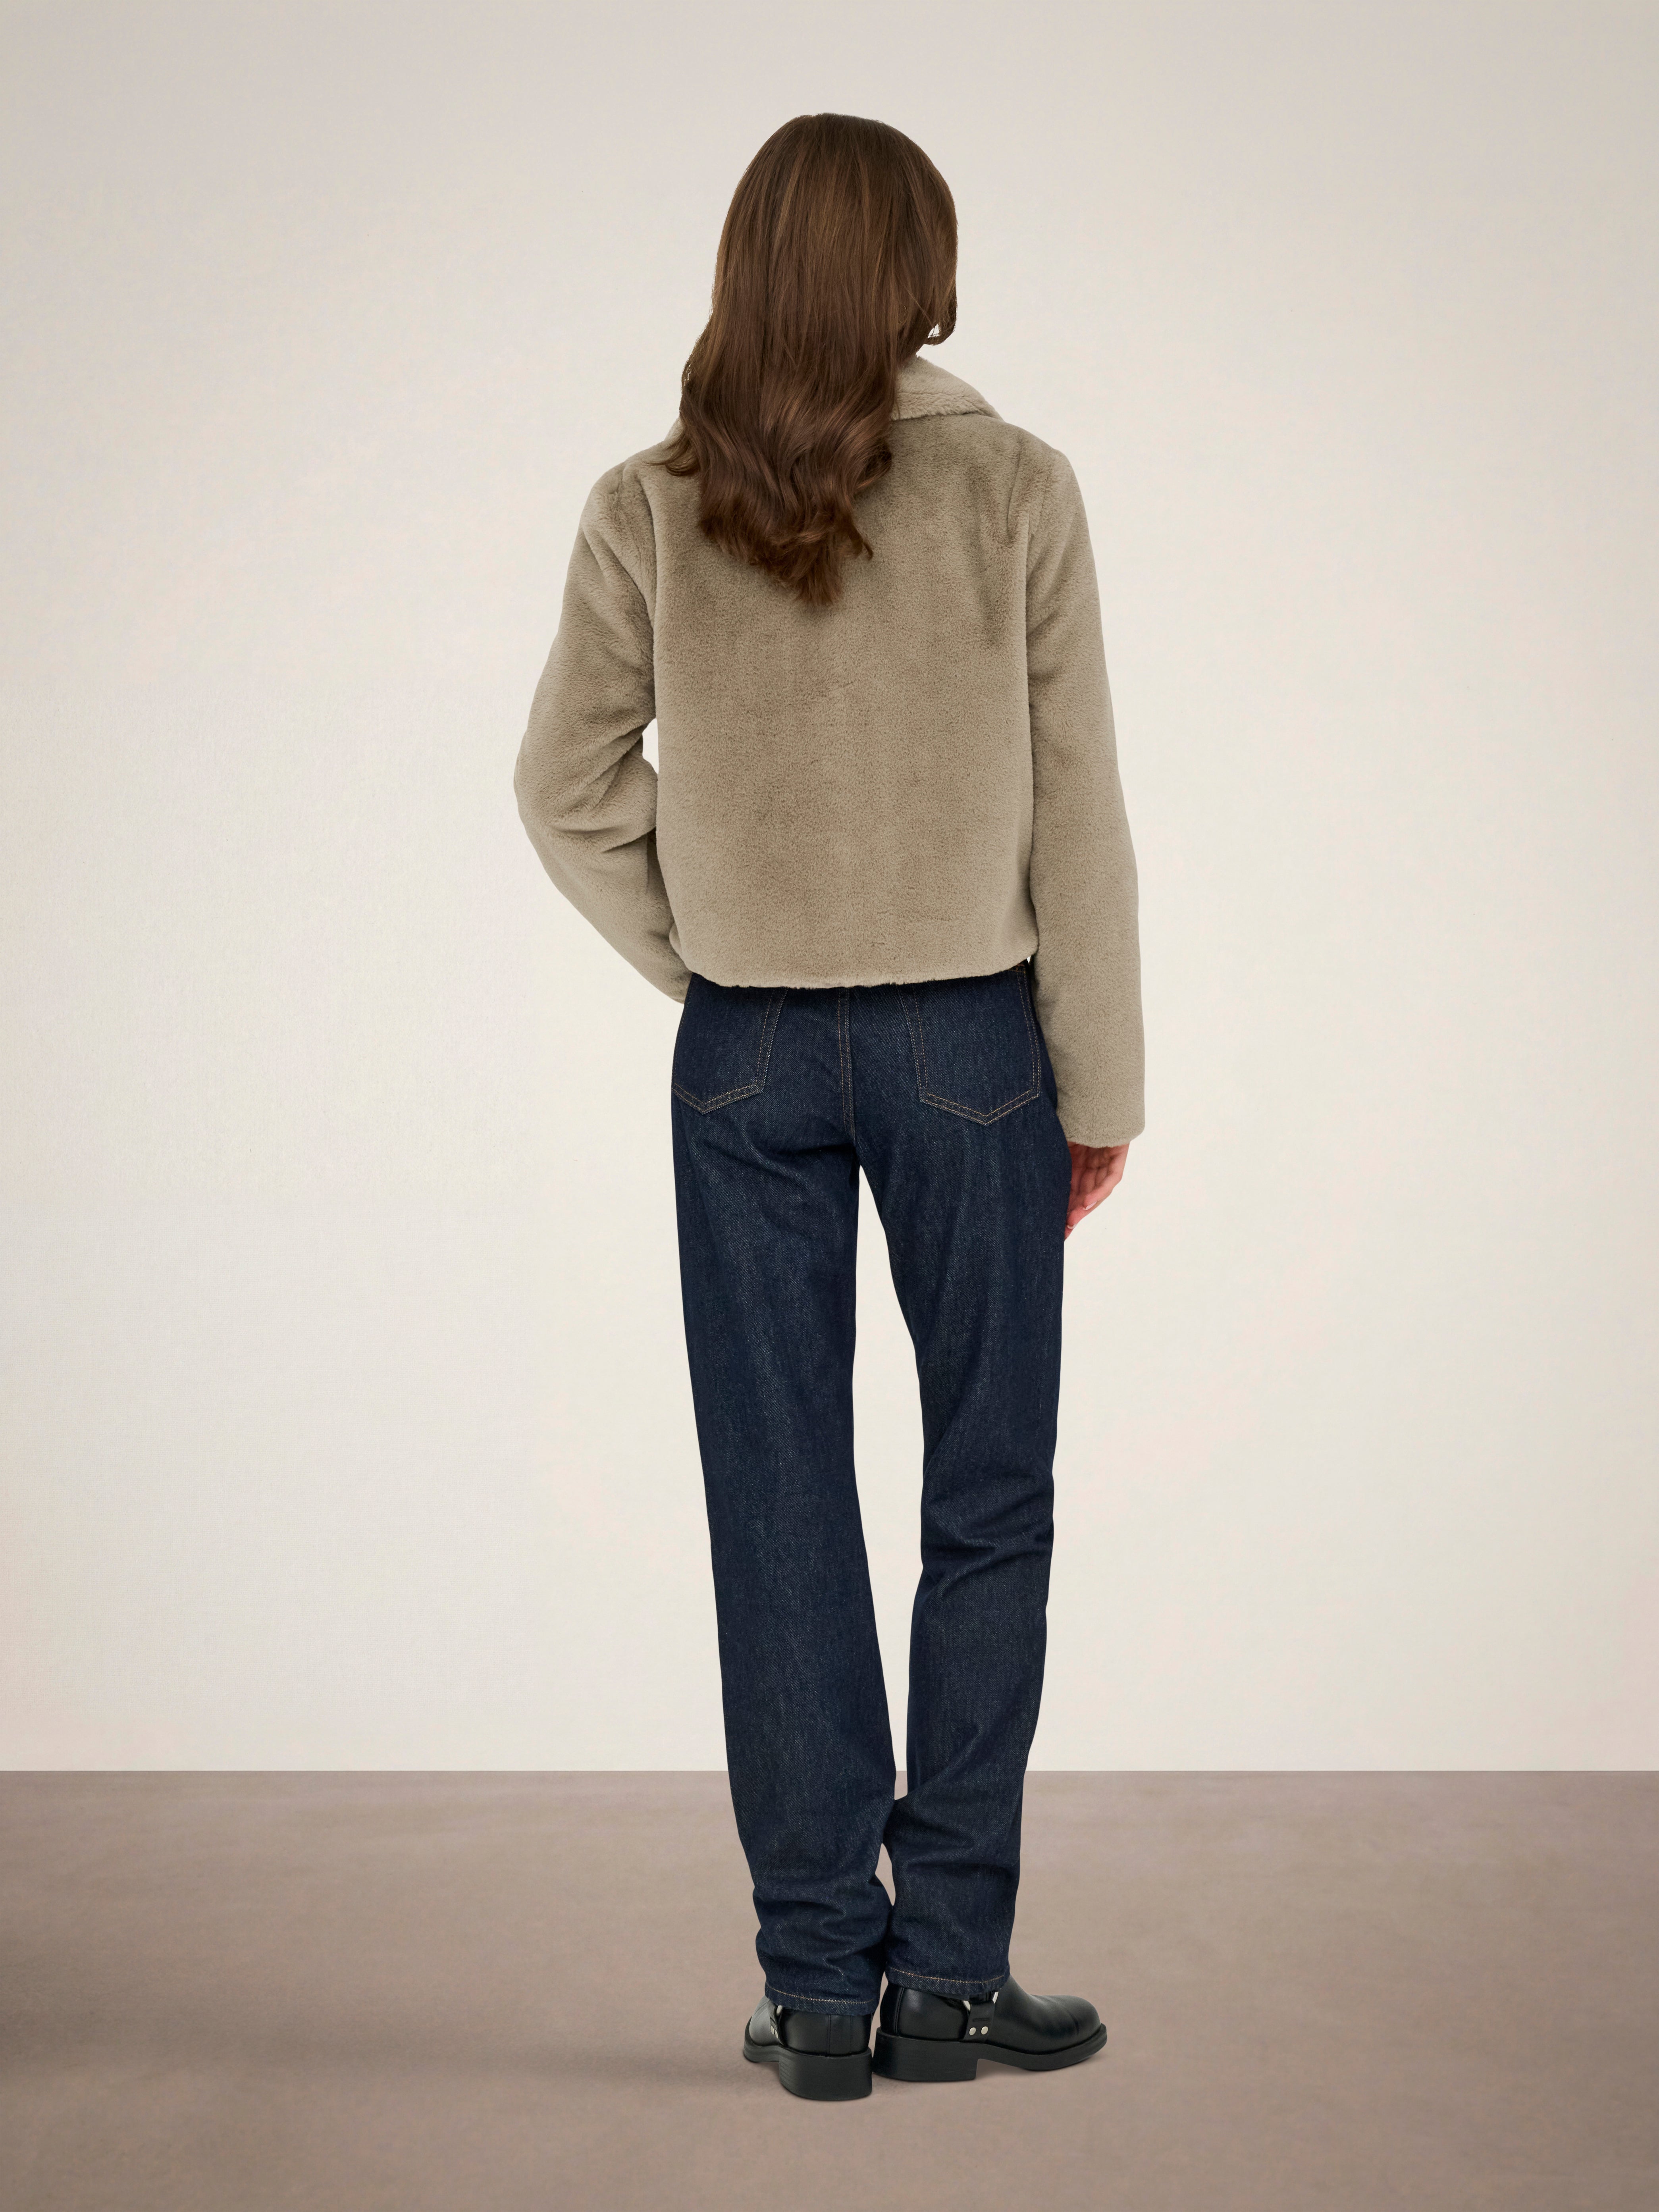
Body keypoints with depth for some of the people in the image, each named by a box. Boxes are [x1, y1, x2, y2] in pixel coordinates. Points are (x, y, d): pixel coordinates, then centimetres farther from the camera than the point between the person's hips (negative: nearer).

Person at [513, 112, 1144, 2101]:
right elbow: (1075, 815, -5)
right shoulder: (1015, 493, -7)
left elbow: (567, 786, 2)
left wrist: (704, 964, 12)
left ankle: (819, 1982, 15)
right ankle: (945, 1968, 13)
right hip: (967, 1044, -1)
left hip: (748, 1056, 2)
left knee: (780, 1510, 9)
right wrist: (1101, 1085, 2)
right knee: (988, 1504, 10)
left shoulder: (649, 514, -2)